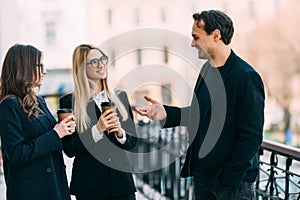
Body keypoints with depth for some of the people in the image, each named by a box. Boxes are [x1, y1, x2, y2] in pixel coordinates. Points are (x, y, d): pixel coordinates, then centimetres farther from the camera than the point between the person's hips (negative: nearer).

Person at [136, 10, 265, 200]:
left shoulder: (247, 77, -17)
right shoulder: (207, 70, 9)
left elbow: (251, 136, -19)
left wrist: (229, 179, -19)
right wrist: (167, 113, 2)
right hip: (202, 175, 8)